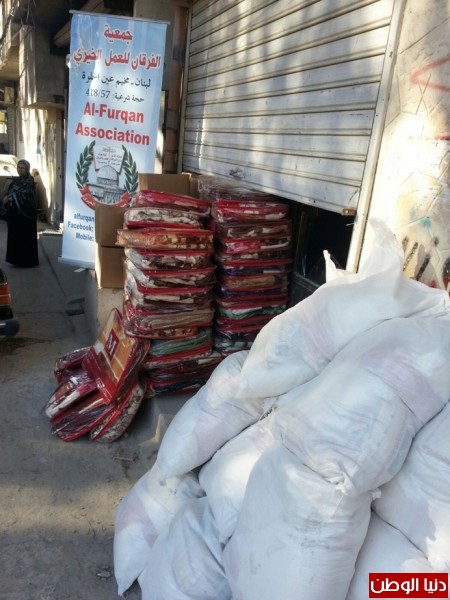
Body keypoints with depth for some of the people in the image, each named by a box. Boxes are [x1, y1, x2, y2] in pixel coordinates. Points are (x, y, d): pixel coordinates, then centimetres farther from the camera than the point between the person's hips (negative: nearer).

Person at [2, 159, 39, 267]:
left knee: (25, 236, -4)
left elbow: (25, 195, -19)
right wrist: (6, 197, -9)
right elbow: (9, 192, 13)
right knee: (15, 235, 9)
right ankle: (17, 258, 16)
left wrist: (11, 198, -19)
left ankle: (27, 260, 2)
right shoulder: (16, 180, 15)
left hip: (25, 213, -8)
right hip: (15, 212, 8)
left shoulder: (29, 181, -8)